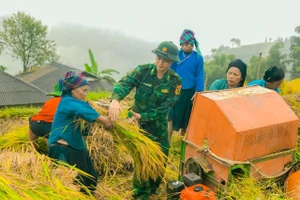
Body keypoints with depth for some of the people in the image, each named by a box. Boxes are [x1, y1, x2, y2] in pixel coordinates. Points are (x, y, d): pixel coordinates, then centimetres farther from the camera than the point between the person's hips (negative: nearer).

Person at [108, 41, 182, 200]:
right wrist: (115, 99, -51)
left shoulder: (175, 81, -14)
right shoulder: (143, 71, -15)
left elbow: (165, 108, -17)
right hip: (138, 122, -2)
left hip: (159, 124, 2)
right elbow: (124, 83, -30)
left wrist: (143, 116, -26)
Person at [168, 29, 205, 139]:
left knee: (186, 117, 12)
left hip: (190, 91, 0)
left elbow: (200, 75, -4)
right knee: (172, 115, -2)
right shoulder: (177, 55, -2)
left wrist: (198, 92, -9)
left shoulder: (198, 57, -6)